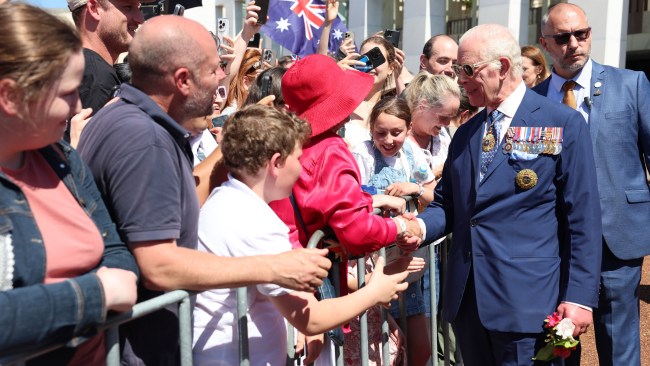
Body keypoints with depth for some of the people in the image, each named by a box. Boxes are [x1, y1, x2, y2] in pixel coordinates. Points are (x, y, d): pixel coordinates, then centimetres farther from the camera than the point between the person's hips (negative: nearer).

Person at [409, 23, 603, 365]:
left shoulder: (563, 124, -4)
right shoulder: (465, 134, 12)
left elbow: (582, 218, -7)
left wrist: (580, 296, -11)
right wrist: (419, 226, -8)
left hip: (526, 299, -5)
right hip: (466, 298, 6)